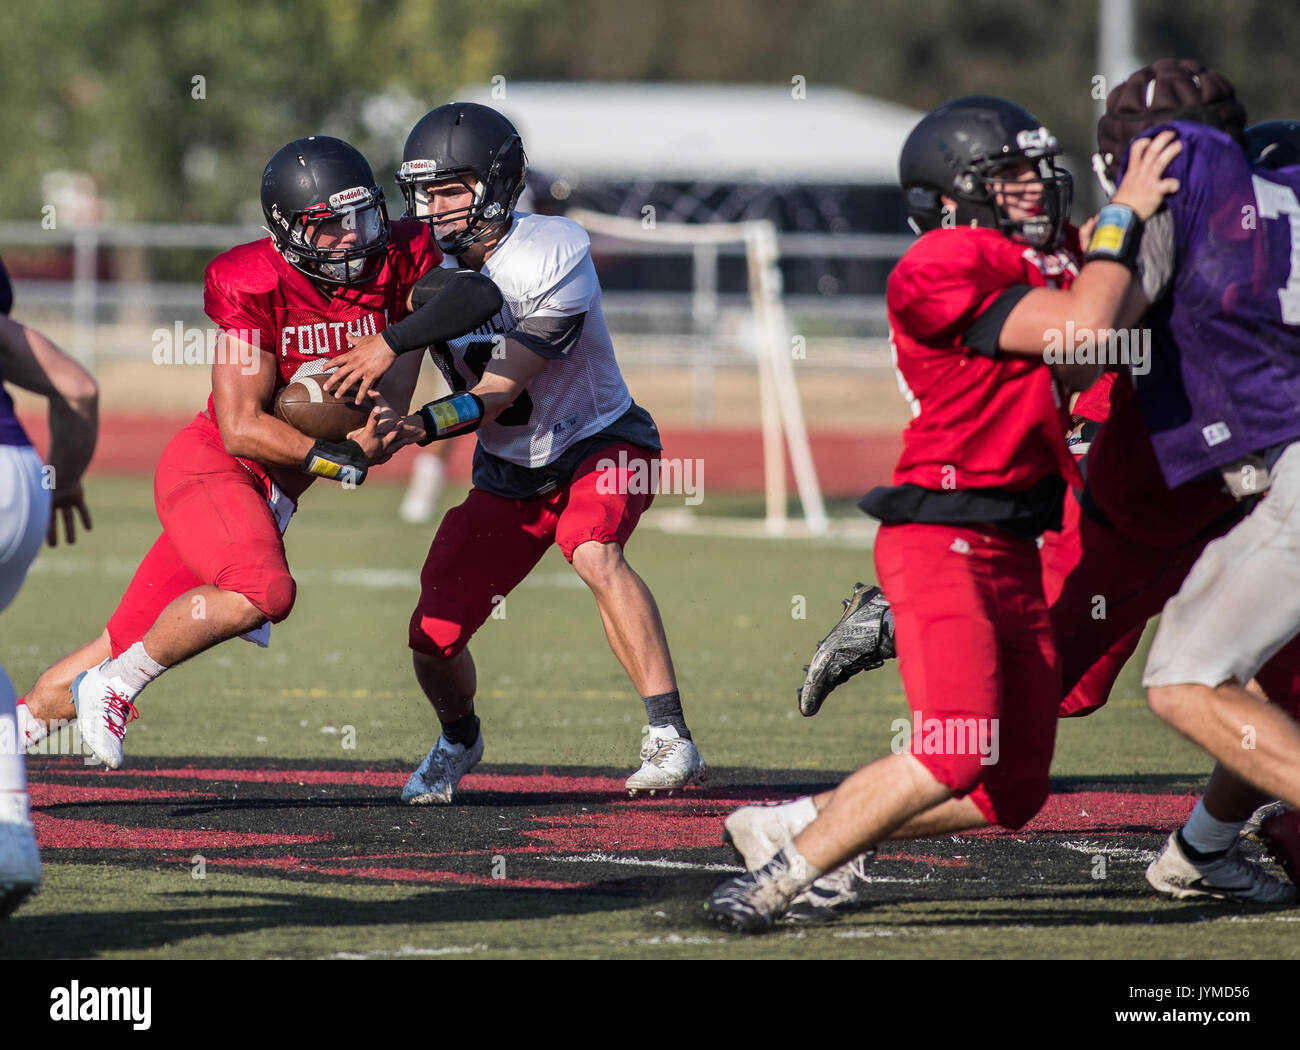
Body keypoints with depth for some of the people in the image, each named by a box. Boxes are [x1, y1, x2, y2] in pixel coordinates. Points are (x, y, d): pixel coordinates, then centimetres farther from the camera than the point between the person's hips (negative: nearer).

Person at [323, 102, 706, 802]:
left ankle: (669, 739, -34)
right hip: (509, 474, 5)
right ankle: (458, 742, 32)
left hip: (598, 445, -5)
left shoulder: (554, 255, -25)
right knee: (433, 638, -3)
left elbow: (497, 393, -27)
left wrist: (420, 426, -42)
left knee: (594, 555, -36)